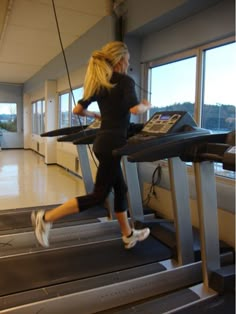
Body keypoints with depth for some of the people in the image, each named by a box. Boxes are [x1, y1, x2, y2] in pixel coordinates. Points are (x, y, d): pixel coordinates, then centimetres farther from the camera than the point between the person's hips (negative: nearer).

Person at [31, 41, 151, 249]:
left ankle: (128, 235, 29)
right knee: (99, 195, -1)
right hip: (113, 143, -9)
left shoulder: (99, 83, 14)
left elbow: (77, 110, 15)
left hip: (103, 141, 9)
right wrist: (147, 106, -2)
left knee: (120, 189, 17)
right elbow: (135, 109, -24)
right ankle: (46, 218, 0)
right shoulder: (126, 81, -8)